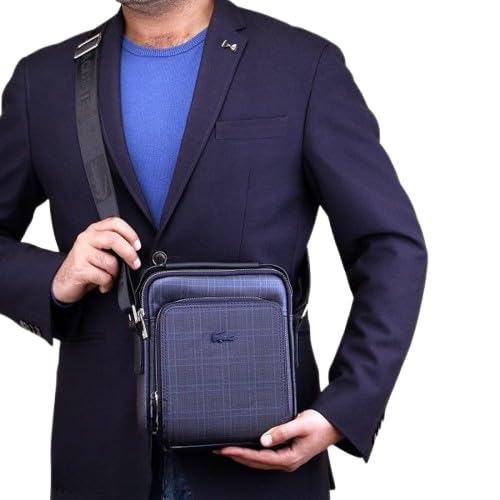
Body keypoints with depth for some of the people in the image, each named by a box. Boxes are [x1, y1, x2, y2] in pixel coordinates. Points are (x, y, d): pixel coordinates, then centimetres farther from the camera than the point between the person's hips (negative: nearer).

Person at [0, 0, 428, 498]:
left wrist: (342, 414, -15)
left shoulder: (306, 65, -4)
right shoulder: (43, 80, 4)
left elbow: (392, 248, -4)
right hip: (106, 449, 2)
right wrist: (53, 280, -9)